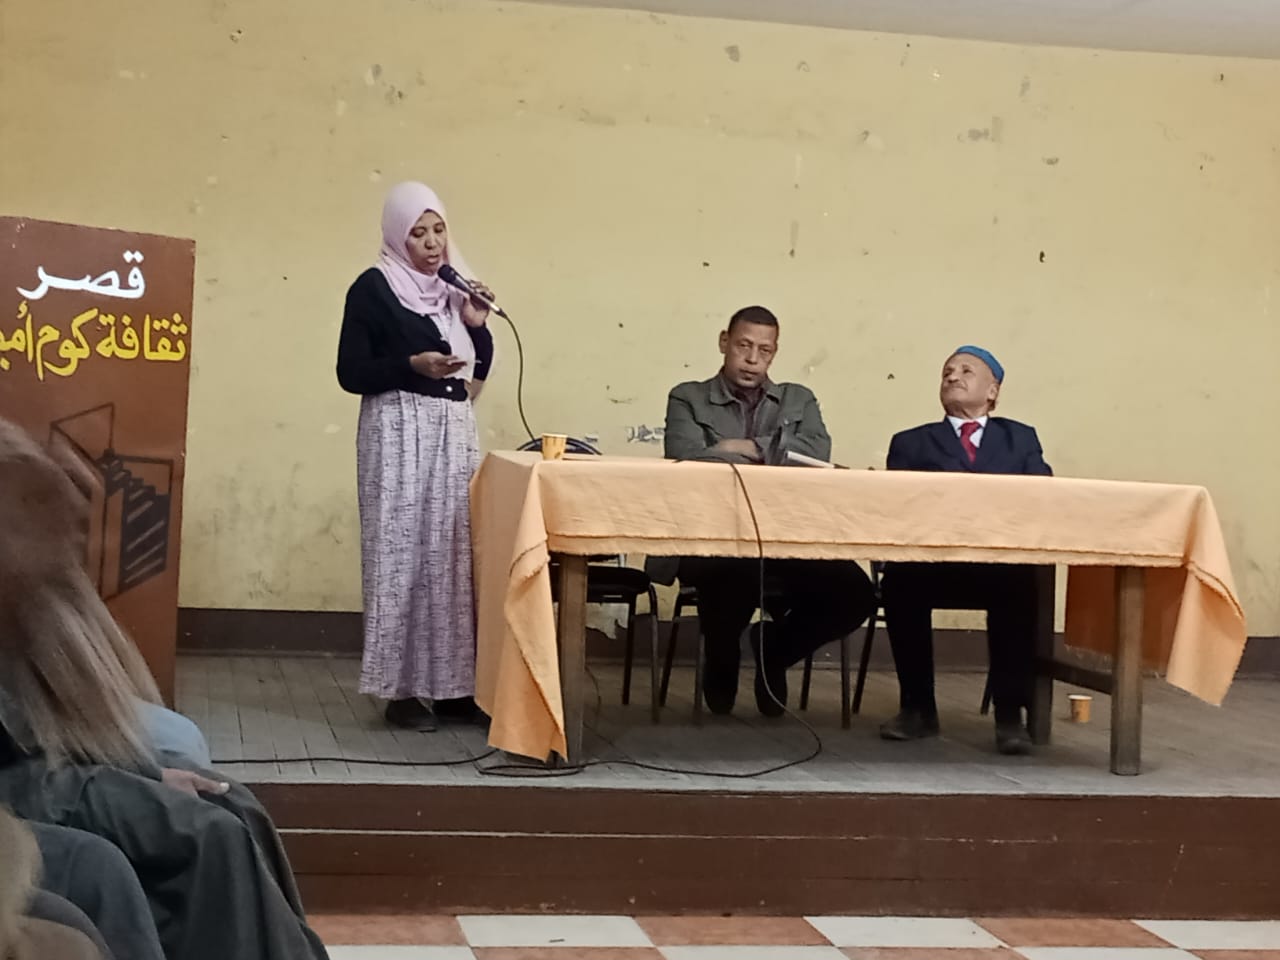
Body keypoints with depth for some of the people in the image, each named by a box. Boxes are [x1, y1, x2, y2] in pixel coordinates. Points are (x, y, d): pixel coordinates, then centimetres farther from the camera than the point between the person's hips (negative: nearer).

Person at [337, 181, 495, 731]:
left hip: (456, 431, 6)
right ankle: (400, 687, -2)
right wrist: (413, 365, -20)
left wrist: (477, 325, -2)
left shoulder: (456, 285, 14)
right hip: (399, 431, -6)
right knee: (402, 553, -7)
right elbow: (351, 372, -8)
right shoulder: (374, 288, -3)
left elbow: (480, 370, 16)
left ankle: (450, 682, 10)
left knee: (454, 552, 4)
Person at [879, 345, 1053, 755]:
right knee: (898, 580, -34)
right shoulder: (911, 443, 23)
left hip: (1002, 561, 0)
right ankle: (917, 706, -19)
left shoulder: (1021, 438, 25)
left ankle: (1010, 713, -29)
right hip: (930, 560, 0)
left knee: (1020, 584, -36)